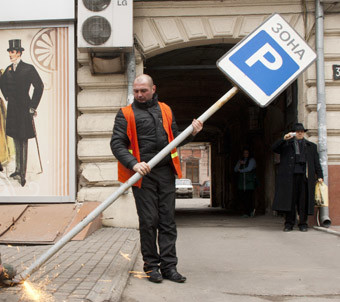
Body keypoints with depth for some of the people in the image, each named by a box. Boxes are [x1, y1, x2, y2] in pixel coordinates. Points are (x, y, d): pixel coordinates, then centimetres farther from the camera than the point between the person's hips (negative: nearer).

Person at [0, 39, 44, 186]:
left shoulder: (28, 68, -9)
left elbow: (39, 86, -10)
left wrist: (32, 106, -10)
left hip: (24, 108, -6)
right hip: (12, 109, 6)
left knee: (23, 141, -4)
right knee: (16, 140, 13)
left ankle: (23, 174, -1)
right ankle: (18, 170, 25)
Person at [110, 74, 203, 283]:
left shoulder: (165, 110, 17)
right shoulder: (126, 114, 3)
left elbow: (174, 139, 24)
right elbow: (117, 144, -5)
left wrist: (192, 133, 5)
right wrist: (134, 164, -20)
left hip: (166, 172, 4)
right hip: (143, 174, -4)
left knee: (168, 220, 3)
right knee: (148, 220, -2)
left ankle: (169, 266, 7)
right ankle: (151, 266, 9)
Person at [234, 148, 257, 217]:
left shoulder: (252, 160, 4)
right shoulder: (240, 161, 19)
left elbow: (249, 168, -11)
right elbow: (235, 169, 9)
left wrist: (240, 170, 1)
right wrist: (239, 164, -8)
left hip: (250, 182, -5)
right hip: (241, 182, 5)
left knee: (249, 197, -10)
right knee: (242, 197, -3)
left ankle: (247, 212, 2)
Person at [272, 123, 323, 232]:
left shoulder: (311, 146, 21)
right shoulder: (286, 144, 17)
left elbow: (316, 162, 17)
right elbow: (274, 148, 3)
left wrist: (320, 176, 7)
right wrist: (284, 139, -8)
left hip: (305, 175, 1)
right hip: (290, 175, -1)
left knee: (303, 200, -2)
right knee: (289, 200, -3)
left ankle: (303, 224, 5)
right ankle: (289, 223, 3)